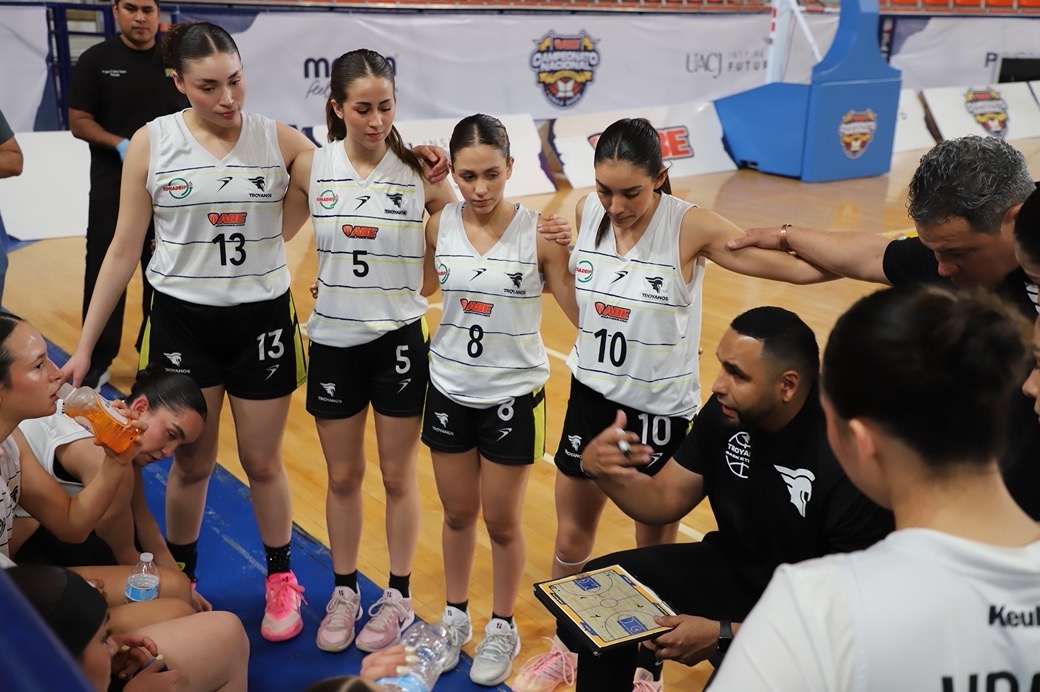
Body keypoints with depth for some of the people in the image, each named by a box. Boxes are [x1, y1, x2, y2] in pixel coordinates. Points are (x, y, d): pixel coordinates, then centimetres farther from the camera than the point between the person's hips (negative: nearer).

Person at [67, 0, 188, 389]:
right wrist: (120, 144, -19)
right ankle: (97, 363, 9)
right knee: (105, 274, 0)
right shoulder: (96, 59, -1)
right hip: (112, 190, -2)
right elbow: (79, 123, -4)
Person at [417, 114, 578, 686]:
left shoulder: (539, 233, -16)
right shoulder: (440, 226, -6)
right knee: (457, 515, 17)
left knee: (502, 522, 11)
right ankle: (455, 617, 39)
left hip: (512, 396, -3)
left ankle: (503, 628, 34)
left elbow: (582, 312, -12)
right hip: (449, 390, 3)